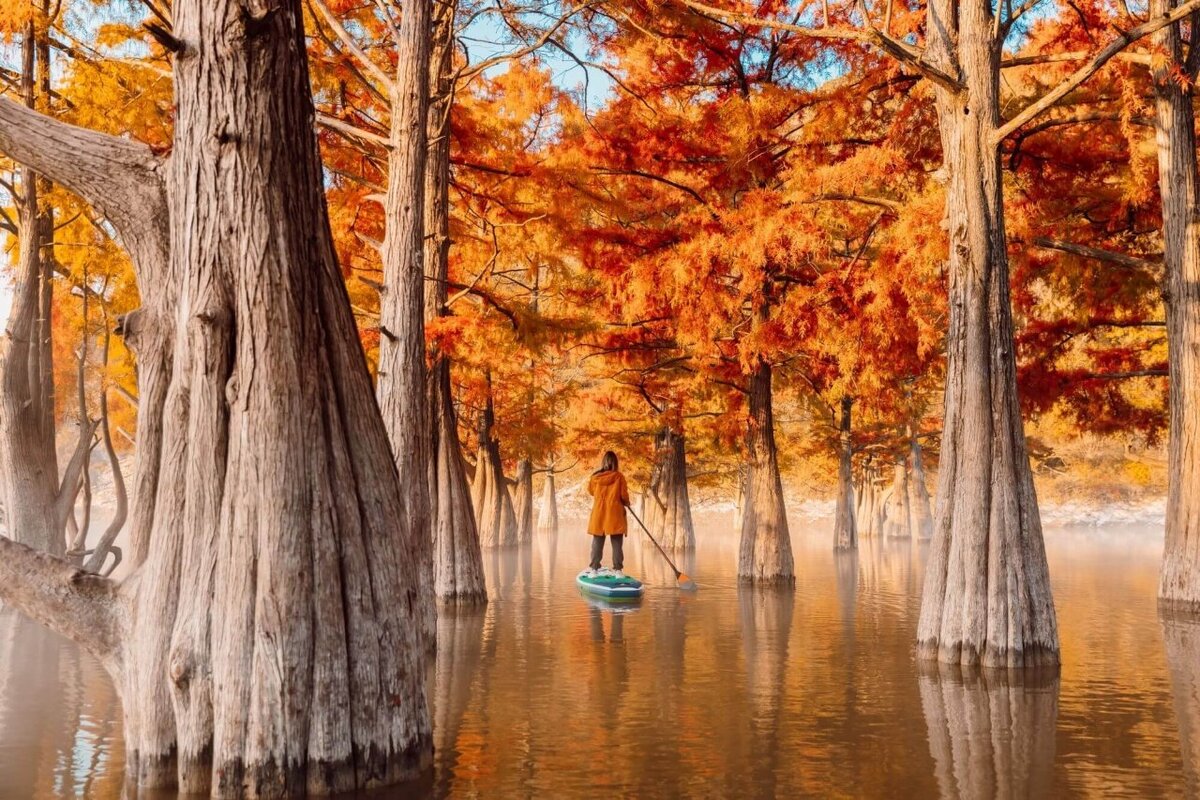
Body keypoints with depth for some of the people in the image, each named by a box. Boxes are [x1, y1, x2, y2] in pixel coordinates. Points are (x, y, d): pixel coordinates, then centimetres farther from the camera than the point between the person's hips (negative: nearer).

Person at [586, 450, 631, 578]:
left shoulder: (595, 476, -2)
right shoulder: (619, 476, -9)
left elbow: (591, 491, 14)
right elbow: (624, 495, -6)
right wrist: (626, 503, 14)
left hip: (598, 513, 2)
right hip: (615, 514, -2)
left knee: (597, 543, 10)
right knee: (617, 544, 3)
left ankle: (593, 569, 8)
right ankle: (618, 569, 0)